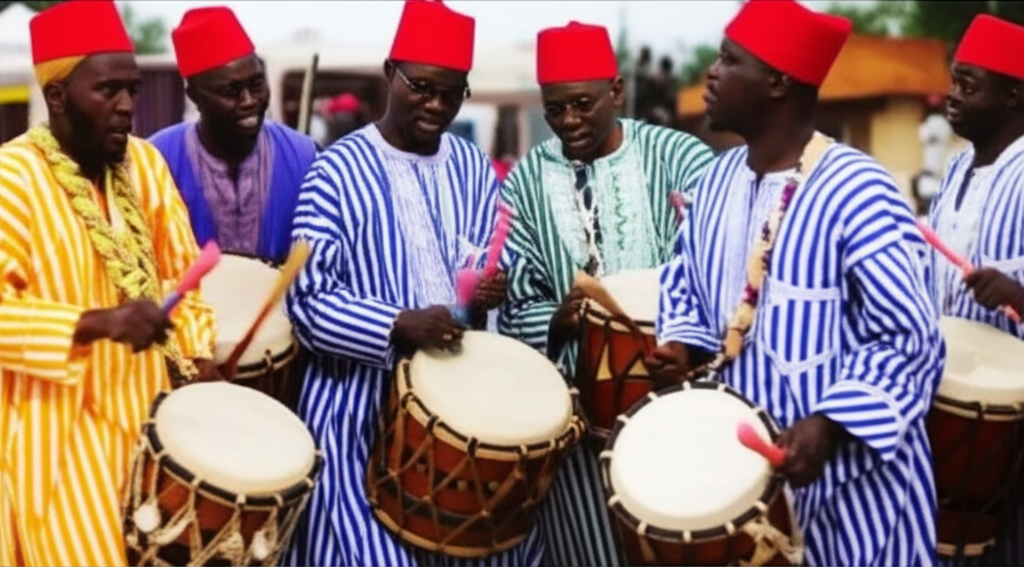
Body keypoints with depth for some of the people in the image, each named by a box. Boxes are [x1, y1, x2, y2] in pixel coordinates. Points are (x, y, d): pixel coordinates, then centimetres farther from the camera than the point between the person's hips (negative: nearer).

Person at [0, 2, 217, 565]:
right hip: (59, 429, -6)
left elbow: (178, 269, 12)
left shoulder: (144, 162, 6)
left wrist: (199, 359, -1)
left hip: (148, 415, 6)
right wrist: (97, 323, -30)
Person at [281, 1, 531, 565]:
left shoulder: (473, 168, 9)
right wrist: (400, 325, -26)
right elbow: (308, 300, -13)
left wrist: (490, 286, -9)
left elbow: (498, 259, 15)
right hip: (363, 410, -5)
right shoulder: (338, 171, -8)